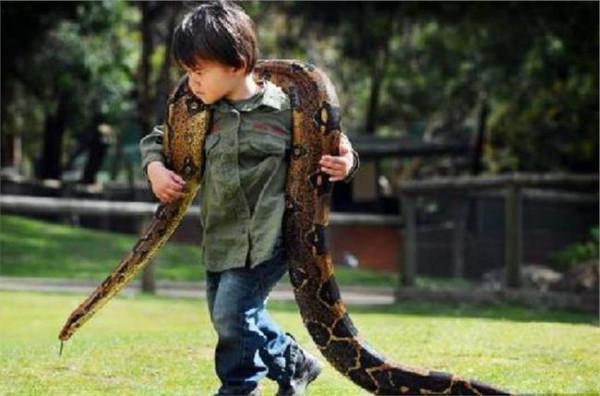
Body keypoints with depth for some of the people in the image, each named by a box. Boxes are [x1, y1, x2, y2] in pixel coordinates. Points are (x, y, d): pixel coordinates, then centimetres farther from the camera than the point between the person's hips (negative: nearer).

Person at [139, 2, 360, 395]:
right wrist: (155, 167, -2)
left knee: (232, 312, -13)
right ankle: (295, 364, 38)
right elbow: (157, 139, 18)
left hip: (265, 238, -7)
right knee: (234, 318, 17)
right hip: (221, 240, 7)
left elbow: (330, 149, -1)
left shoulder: (284, 110, -10)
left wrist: (345, 163, -22)